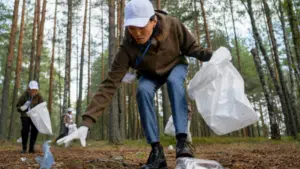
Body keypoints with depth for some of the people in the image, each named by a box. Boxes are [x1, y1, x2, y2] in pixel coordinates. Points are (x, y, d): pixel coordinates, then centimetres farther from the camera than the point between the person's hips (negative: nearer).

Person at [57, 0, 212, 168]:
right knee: (143, 91, -31)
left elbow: (192, 47, -14)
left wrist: (212, 55, -34)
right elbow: (110, 85, -39)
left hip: (176, 66, 0)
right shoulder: (127, 49, -35)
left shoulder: (172, 25, -33)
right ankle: (157, 151, -22)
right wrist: (86, 123, -47)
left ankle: (182, 140, -30)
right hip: (151, 74, 0)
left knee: (174, 81, -34)